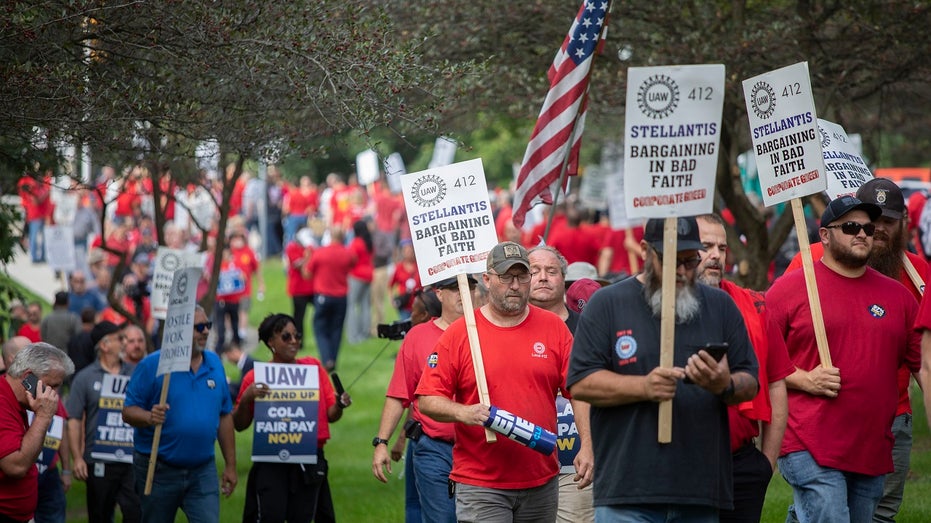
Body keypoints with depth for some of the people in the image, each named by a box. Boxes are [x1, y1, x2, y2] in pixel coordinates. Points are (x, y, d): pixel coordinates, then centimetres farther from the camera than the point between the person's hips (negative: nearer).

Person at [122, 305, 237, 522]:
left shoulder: (214, 364, 7)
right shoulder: (152, 365, -7)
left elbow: (225, 416, 12)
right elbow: (128, 411, -8)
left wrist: (231, 465, 10)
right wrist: (150, 417, -30)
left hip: (203, 471, 3)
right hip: (159, 471, -3)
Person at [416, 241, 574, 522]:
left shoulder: (553, 328, 7)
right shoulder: (458, 333, 1)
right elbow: (427, 400, 0)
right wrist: (463, 413, -19)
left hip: (542, 484, 3)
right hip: (479, 485, -3)